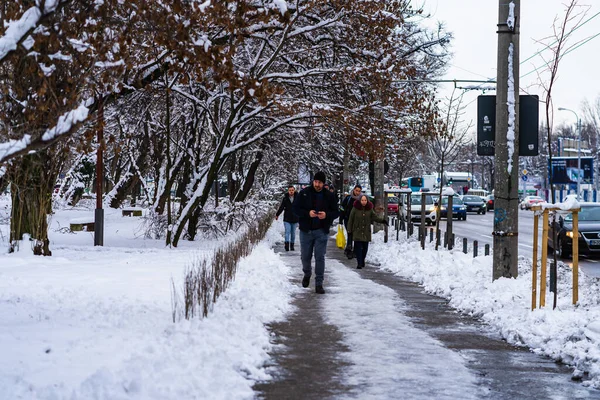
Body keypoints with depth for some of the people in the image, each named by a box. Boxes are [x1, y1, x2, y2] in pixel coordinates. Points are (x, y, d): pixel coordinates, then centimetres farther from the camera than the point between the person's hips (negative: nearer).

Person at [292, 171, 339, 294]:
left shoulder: (329, 196, 2)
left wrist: (326, 215, -17)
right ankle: (307, 274, 40)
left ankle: (319, 284, 1)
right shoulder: (304, 193, -1)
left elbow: (335, 212, 5)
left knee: (320, 257, -4)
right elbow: (295, 208, -2)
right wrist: (307, 213, -19)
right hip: (306, 230, 1)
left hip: (321, 231, -1)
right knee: (305, 256, 10)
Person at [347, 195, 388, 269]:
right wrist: (349, 230, -2)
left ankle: (362, 260, 29)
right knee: (358, 248, -9)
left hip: (366, 232, 3)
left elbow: (375, 217, 6)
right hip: (357, 231, -3)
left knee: (365, 248, 9)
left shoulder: (369, 209, 2)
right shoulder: (355, 208, -6)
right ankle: (359, 263, -7)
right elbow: (350, 220, -1)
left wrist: (382, 220, -11)